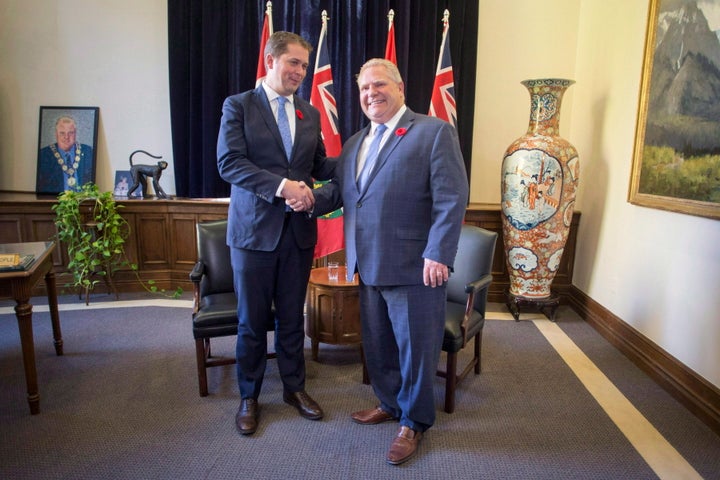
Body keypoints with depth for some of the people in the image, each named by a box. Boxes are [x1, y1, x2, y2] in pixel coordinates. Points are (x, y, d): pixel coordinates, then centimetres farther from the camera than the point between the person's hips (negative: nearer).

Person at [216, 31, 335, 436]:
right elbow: (229, 162, -13)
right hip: (254, 228, -3)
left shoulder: (311, 114, 11)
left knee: (292, 316, 14)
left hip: (299, 229, 4)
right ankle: (249, 396, 27)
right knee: (252, 319, 8)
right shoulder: (239, 106, -2)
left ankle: (295, 387, 32)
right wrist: (281, 185, -24)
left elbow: (320, 165, 14)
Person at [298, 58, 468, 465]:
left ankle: (414, 423, 28)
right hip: (369, 266, 7)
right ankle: (389, 404, 41)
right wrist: (311, 200, -5)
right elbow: (340, 190, 16)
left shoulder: (434, 132, -6)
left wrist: (438, 255, -19)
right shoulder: (354, 143, 17)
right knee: (377, 344, 18)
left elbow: (451, 199, -13)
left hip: (414, 267, -7)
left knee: (415, 347, 7)